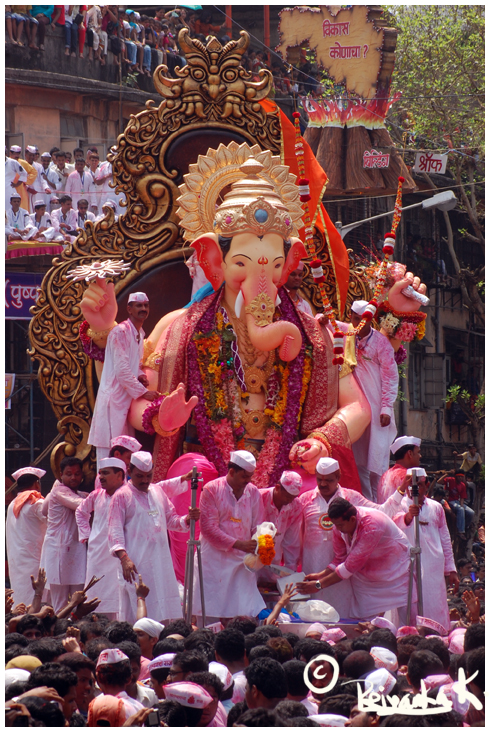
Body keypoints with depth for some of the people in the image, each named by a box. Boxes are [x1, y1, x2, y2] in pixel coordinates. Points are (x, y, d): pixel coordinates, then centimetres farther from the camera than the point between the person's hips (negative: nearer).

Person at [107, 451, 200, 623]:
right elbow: (115, 530, -8)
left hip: (161, 561, 6)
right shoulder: (122, 496, -2)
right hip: (136, 563, -6)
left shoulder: (157, 491, 16)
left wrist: (187, 519, -1)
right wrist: (123, 557, -21)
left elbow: (171, 520, 21)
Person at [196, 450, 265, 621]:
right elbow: (208, 528, -10)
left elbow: (257, 526, 9)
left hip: (242, 559, 3)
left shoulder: (253, 492, 7)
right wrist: (238, 544, -18)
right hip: (215, 559, -3)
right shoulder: (212, 490, -5)